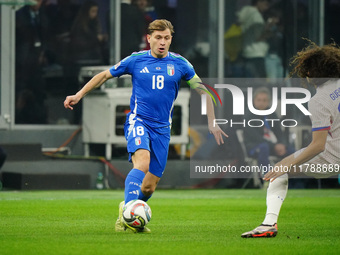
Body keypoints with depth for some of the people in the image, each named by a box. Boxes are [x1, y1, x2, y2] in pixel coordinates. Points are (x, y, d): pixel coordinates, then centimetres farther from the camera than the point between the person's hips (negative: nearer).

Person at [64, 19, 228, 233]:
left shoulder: (179, 64, 3)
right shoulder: (136, 60, 0)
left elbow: (202, 90, 10)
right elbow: (104, 76, 12)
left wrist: (212, 123, 4)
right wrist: (79, 95, 9)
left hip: (162, 128, 3)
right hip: (138, 121, -2)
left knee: (150, 186, 2)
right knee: (142, 162, -32)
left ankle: (127, 213, 27)